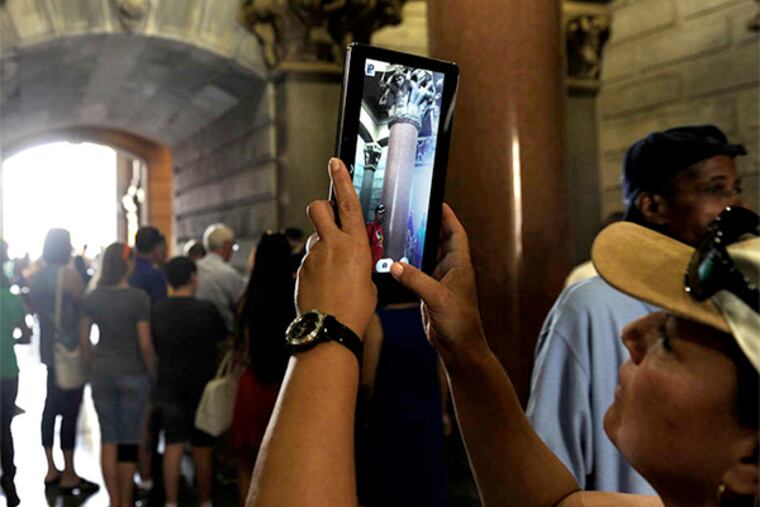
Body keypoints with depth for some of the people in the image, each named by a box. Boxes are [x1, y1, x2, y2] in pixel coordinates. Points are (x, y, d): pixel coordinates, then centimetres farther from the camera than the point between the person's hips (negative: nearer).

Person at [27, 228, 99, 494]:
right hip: (71, 350, -8)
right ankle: (69, 475, 5)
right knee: (70, 411, -2)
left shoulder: (35, 277, 7)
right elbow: (85, 308, -11)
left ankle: (51, 470, 22)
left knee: (51, 407, 14)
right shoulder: (69, 274, -15)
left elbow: (34, 308, 16)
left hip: (48, 349, 8)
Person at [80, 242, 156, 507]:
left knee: (108, 439, 11)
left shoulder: (93, 297, 0)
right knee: (129, 441, 7)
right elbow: (145, 343, -13)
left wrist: (93, 365, 16)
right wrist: (153, 372, 0)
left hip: (102, 373, 4)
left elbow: (84, 338, 4)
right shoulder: (138, 297, -12)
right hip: (133, 373, -3)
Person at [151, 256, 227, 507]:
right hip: (201, 384, -3)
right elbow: (224, 341, -1)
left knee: (172, 446, 9)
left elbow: (153, 347, 6)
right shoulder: (206, 310, -13)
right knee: (202, 449, 8)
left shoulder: (157, 310, -4)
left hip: (168, 385, 3)